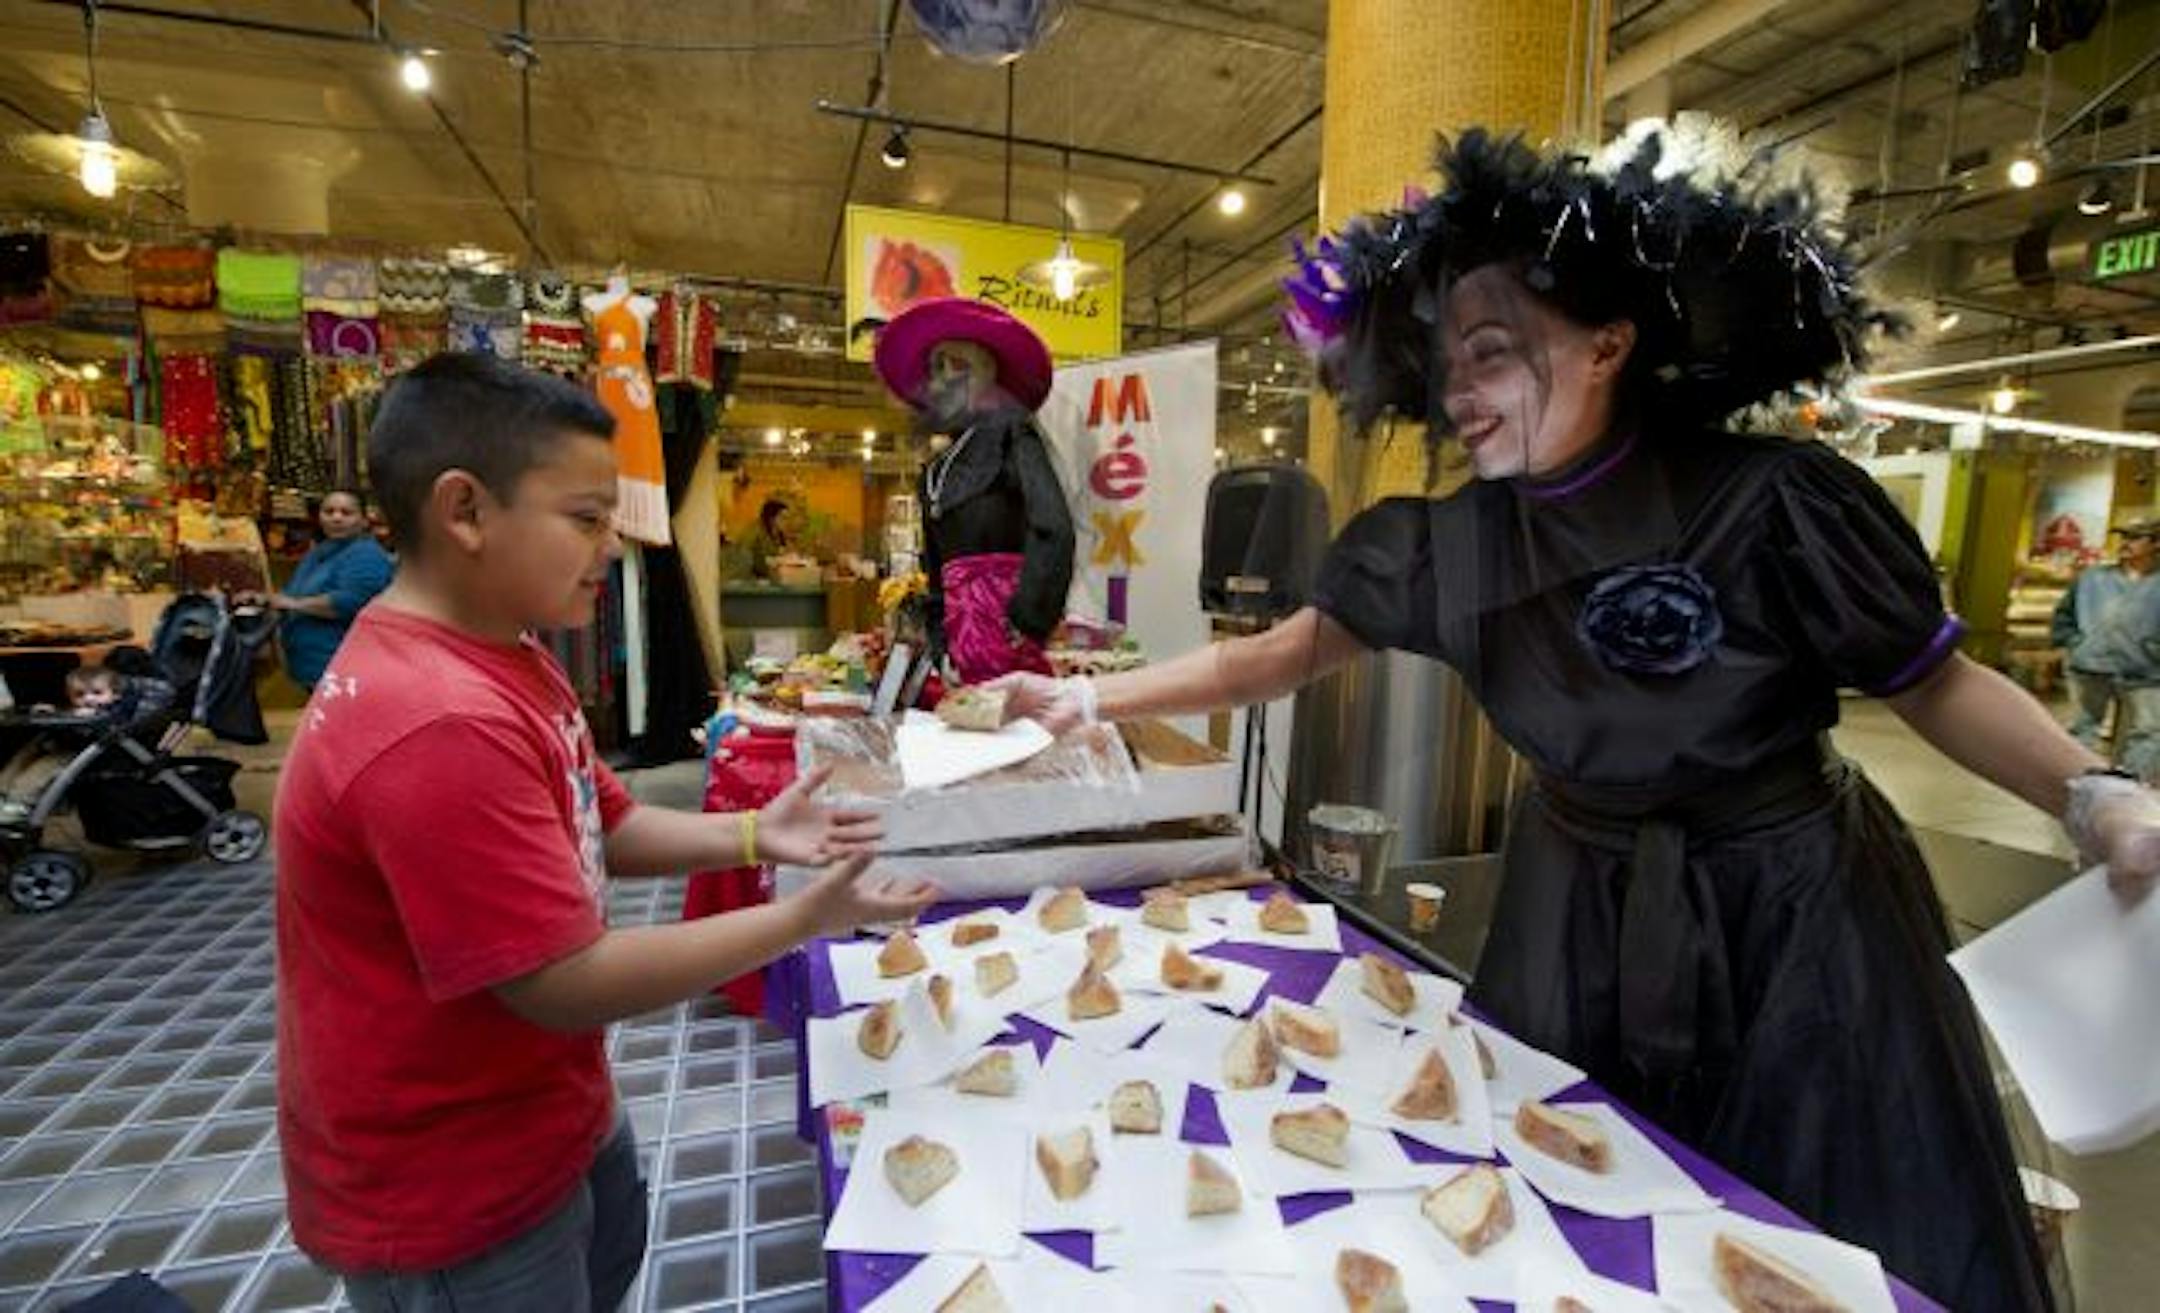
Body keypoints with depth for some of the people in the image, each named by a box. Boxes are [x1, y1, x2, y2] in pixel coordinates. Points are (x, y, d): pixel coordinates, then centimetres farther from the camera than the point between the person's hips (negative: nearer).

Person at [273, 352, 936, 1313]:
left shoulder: (502, 659, 0)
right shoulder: (441, 727, -34)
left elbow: (602, 828, 6)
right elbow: (568, 983, -30)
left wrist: (751, 837, -8)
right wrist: (806, 917, -25)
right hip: (452, 1187, -9)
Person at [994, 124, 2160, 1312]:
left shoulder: (1770, 499, -20)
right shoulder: (1452, 540, -10)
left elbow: (1936, 682, -8)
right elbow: (1291, 649, -6)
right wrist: (1092, 698, -10)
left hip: (1792, 911, -2)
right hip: (1577, 910, 3)